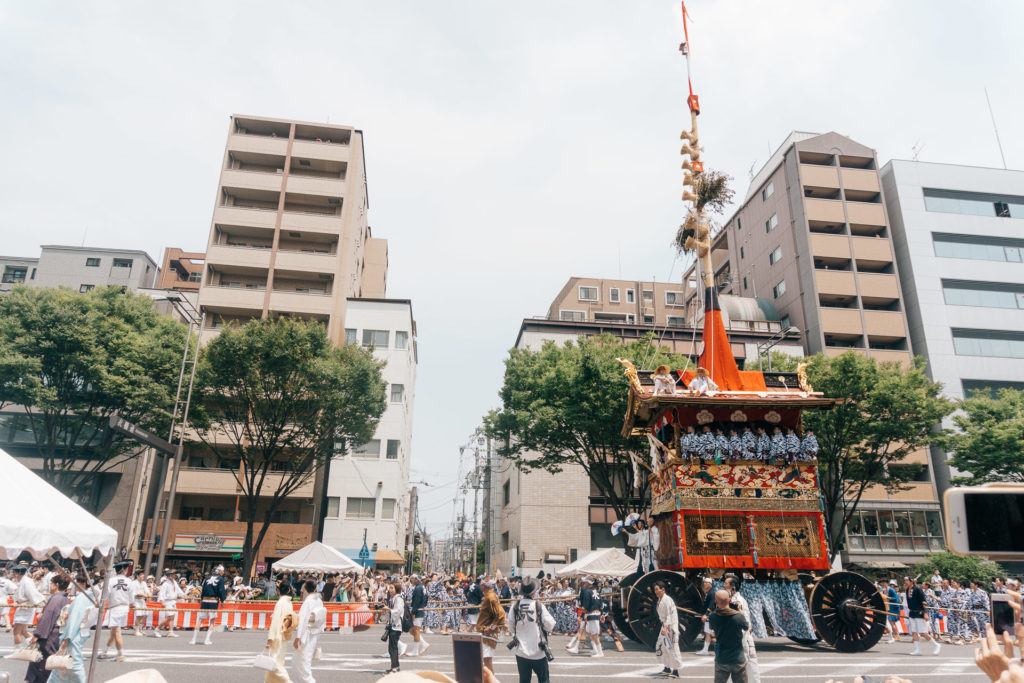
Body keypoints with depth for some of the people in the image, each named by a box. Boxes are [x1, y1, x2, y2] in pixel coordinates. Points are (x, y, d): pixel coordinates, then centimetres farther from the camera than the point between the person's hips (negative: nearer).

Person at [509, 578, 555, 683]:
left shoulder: (515, 606, -6)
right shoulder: (539, 606, -13)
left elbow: (511, 628, 1)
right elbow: (550, 626, -10)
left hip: (521, 651, 3)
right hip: (538, 652, -2)